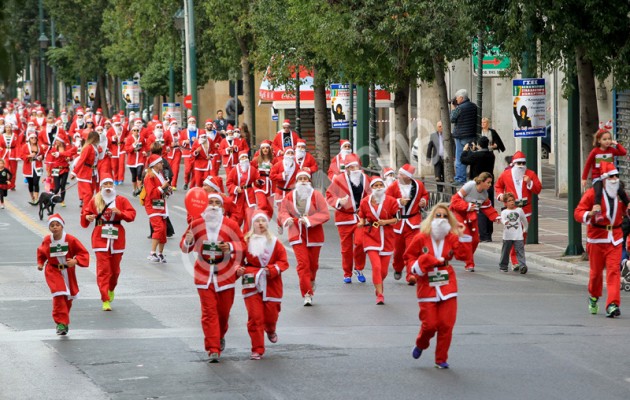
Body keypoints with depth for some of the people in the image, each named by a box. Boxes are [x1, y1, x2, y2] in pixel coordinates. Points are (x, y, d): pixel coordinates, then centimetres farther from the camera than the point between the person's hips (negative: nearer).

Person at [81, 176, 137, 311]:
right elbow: (85, 213, 9)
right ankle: (105, 301, -11)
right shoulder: (95, 201, 6)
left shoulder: (121, 200, 5)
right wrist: (87, 217, -14)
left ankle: (111, 289, 43)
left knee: (115, 268, 12)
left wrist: (120, 213, -19)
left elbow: (131, 214, -2)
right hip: (100, 238, -1)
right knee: (103, 269, -10)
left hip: (116, 238, 1)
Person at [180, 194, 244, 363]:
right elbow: (184, 247, 5)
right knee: (209, 311, -8)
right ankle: (213, 350, -7)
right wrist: (188, 242, -18)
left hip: (225, 275, 1)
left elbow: (242, 245, 1)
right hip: (204, 275, -1)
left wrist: (231, 247, -19)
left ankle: (220, 336, 40)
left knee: (224, 310, 10)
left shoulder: (231, 225, -2)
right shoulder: (196, 224, 0)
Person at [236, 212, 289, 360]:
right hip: (252, 283, -1)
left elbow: (283, 262, 1)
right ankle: (257, 349, 0)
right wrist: (240, 269, -15)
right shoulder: (246, 242, -2)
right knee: (255, 317, -8)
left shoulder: (275, 242, 1)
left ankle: (271, 330, 46)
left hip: (271, 285, 1)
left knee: (271, 313, 8)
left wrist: (272, 270, -15)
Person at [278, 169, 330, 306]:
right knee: (302, 263, -12)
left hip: (314, 234, 0)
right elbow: (283, 213, 5)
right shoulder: (289, 197, 0)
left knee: (313, 263, 12)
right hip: (297, 234, 0)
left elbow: (325, 214, -9)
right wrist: (287, 219, -19)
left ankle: (311, 281, 46)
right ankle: (307, 294, -10)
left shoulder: (316, 195, -6)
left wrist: (309, 220, -22)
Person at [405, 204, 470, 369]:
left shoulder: (452, 238, 3)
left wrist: (462, 236, -15)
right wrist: (417, 266, -12)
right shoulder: (421, 238, -3)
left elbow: (463, 256, -10)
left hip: (447, 286, 2)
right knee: (430, 324, -5)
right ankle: (420, 345, 29)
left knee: (446, 324, -2)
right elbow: (409, 257, 6)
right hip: (427, 287, -2)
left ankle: (441, 359, 11)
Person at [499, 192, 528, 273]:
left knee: (520, 251, -10)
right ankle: (503, 266, 22)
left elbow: (524, 220, 22)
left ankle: (522, 266, -18)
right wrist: (505, 222, -40)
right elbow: (502, 219, -17)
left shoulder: (519, 210, 9)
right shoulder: (504, 212, 2)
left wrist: (525, 229, 31)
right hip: (507, 236, 0)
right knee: (505, 251, 10)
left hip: (518, 236, 0)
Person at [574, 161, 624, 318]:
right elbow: (578, 213, -10)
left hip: (615, 239, 2)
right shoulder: (592, 193, -6)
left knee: (614, 270, -10)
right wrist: (590, 214, -30)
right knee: (596, 271, 7)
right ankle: (593, 296, 35)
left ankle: (612, 304, -16)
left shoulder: (620, 194, 7)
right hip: (597, 238, -2)